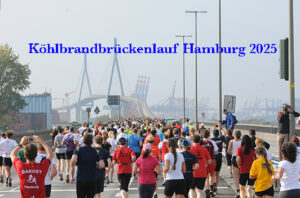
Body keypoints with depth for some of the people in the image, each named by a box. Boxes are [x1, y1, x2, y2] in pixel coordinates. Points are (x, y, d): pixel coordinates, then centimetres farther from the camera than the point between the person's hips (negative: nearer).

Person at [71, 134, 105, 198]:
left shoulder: (78, 150, -3)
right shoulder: (96, 151, 0)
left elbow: (74, 160, -23)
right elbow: (102, 165, -12)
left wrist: (73, 164, -1)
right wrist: (96, 166, 9)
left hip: (80, 179, -1)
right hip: (92, 179, 1)